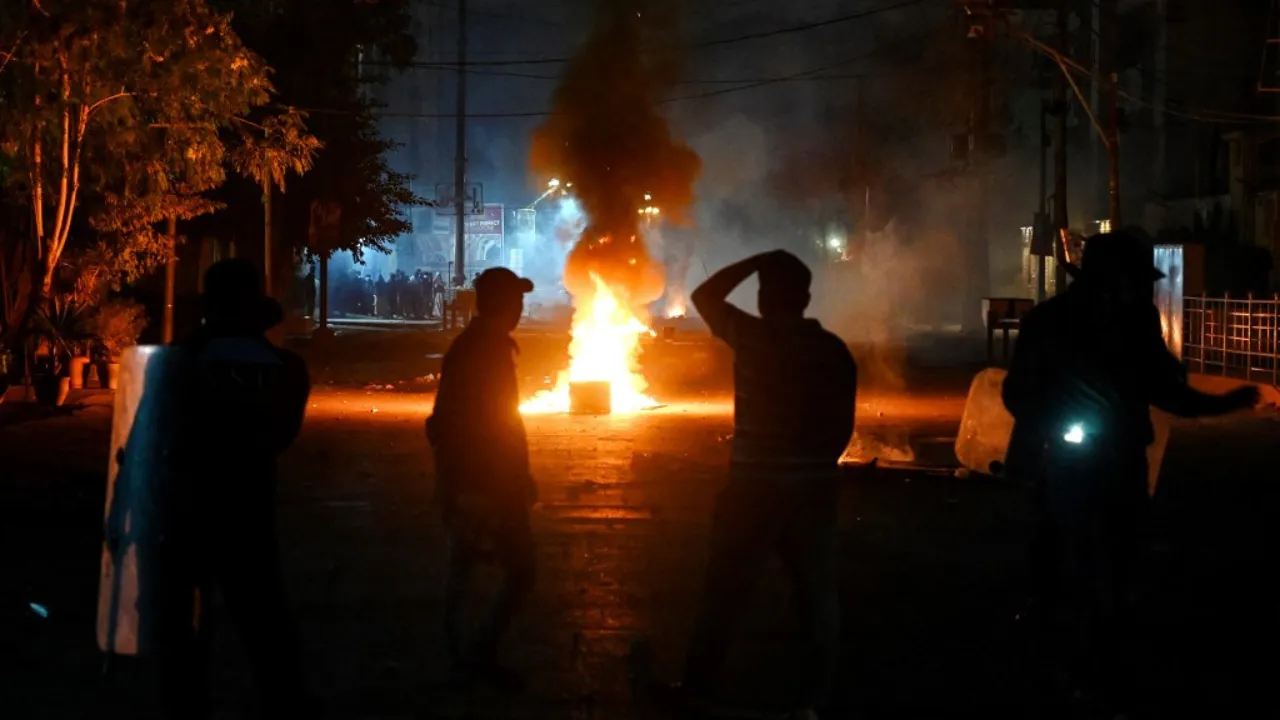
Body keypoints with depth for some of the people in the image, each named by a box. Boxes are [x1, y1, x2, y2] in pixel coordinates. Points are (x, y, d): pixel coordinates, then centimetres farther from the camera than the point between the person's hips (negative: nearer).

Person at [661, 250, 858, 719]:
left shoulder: (752, 337, -11)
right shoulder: (834, 350, 1)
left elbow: (704, 295, 4)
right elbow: (844, 427, 5)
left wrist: (758, 261, 7)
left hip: (755, 486, -3)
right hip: (816, 487, 3)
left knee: (725, 589, 9)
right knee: (816, 594, 9)